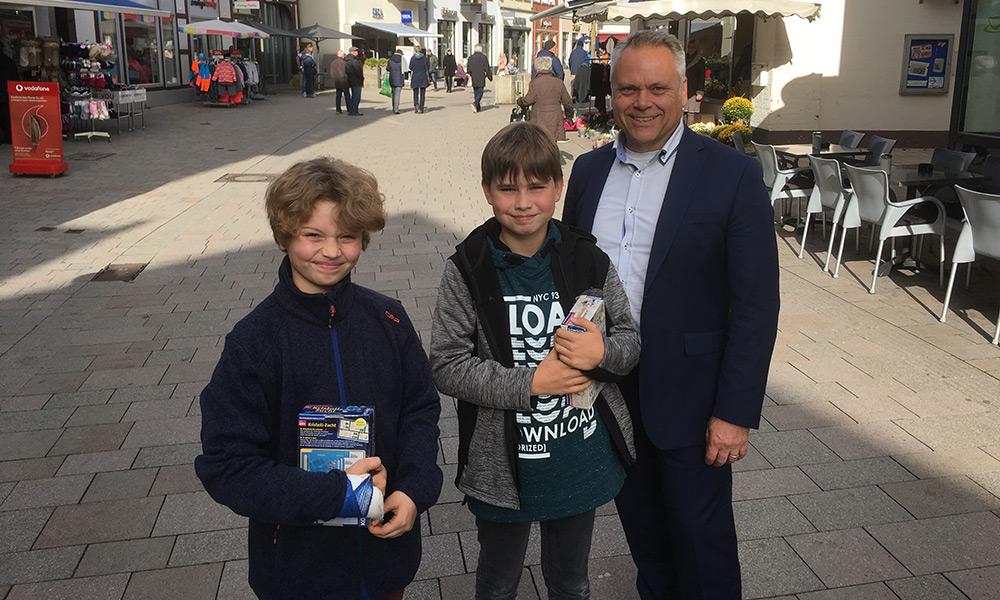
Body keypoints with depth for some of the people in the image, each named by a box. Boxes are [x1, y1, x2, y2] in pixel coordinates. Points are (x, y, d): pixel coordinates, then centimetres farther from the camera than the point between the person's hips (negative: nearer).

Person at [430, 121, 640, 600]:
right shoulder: (467, 271, -13)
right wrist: (529, 382, -24)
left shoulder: (587, 261, -7)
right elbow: (446, 367, -15)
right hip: (504, 466, -2)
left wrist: (602, 352, -21)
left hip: (583, 460, 2)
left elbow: (630, 340, 1)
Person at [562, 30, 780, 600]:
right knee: (641, 525, 22)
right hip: (605, 386, 5)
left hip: (688, 395, -4)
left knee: (701, 536, 12)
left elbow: (756, 304, -13)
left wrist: (736, 412, -14)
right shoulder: (589, 169, 3)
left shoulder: (732, 174, -12)